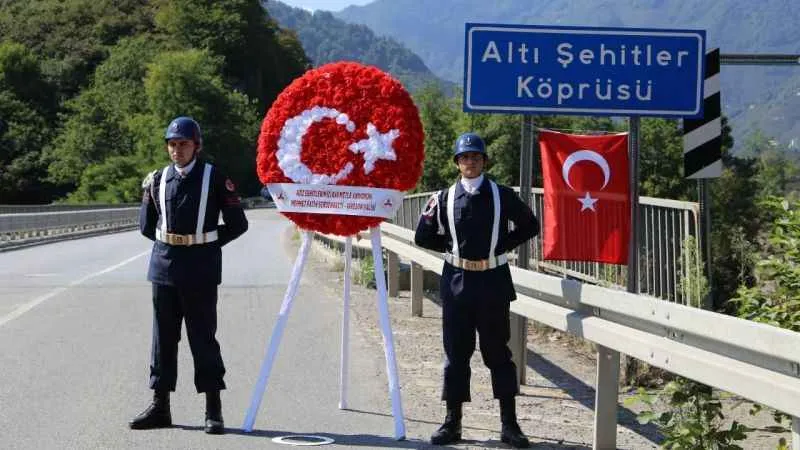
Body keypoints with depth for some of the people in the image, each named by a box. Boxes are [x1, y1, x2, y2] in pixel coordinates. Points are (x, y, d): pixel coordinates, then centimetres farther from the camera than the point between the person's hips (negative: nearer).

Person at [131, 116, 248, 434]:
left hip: (200, 269, -4)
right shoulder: (157, 180, 7)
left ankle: (213, 410, 4)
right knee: (163, 336, 8)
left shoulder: (215, 178, -4)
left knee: (203, 337, -2)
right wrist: (169, 244, 11)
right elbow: (146, 225, 18)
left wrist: (208, 245, 2)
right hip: (164, 265, 4)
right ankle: (160, 406, 15)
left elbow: (238, 224, 0)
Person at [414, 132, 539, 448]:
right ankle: (452, 422, 12)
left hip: (493, 281, -1)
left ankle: (509, 424, 8)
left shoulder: (502, 196, 2)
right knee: (456, 353, 5)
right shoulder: (445, 199, 5)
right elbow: (423, 237, 12)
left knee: (498, 351, 4)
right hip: (457, 280, 1)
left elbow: (529, 226, 11)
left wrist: (502, 245, 0)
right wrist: (452, 246, 2)